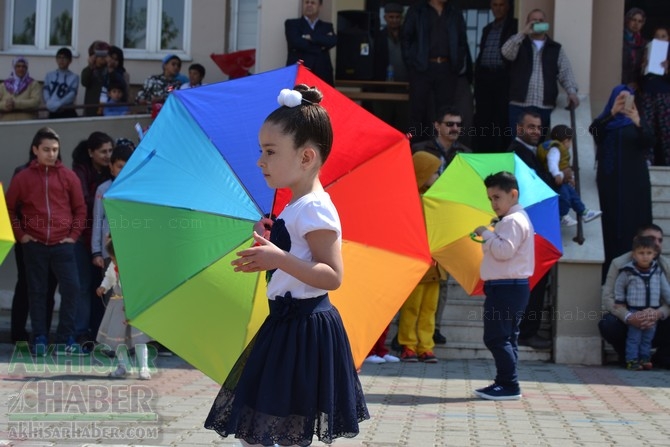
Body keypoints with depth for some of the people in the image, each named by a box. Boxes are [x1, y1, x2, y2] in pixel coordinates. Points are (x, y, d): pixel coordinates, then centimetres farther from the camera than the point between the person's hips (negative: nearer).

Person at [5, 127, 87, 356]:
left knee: (71, 287, -8)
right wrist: (20, 234, 3)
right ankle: (39, 340, 12)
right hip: (34, 245, 0)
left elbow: (80, 208, 10)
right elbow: (9, 209, 10)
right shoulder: (22, 178, 3)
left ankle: (65, 339, 3)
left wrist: (74, 235, 2)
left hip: (63, 244, 0)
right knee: (37, 292, 5)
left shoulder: (68, 176, 4)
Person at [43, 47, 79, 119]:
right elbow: (45, 92, 3)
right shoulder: (49, 75, 13)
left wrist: (57, 105, -21)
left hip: (68, 113, -2)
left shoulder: (74, 77, 4)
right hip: (53, 113, 2)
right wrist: (50, 104, -18)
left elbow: (72, 95, -8)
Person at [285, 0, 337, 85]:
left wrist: (311, 37, -5)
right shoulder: (292, 24, 14)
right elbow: (296, 42, -4)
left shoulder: (327, 26, 21)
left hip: (322, 74, 2)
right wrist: (320, 48, 0)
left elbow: (333, 41, 0)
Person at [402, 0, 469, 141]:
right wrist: (411, 62, -5)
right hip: (422, 67, -3)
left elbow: (462, 41, 16)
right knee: (418, 110, -1)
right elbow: (406, 38, 2)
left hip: (447, 69, 3)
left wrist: (458, 64, 5)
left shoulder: (455, 13, 13)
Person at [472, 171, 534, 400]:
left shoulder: (512, 221, -14)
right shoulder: (516, 219, 19)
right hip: (512, 287, 11)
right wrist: (488, 238, 12)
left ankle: (509, 385, -9)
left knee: (496, 337, -10)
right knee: (506, 338, 13)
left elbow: (504, 250, -25)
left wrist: (486, 234, -16)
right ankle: (505, 384, 18)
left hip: (506, 288, -11)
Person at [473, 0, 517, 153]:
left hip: (504, 77, -6)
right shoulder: (487, 29, 20)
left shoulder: (515, 26, 0)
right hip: (484, 77, 6)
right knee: (482, 118, 5)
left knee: (502, 119, -5)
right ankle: (481, 154, 9)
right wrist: (477, 77, 15)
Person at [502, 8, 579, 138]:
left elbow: (565, 72, 6)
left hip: (545, 107, 1)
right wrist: (523, 33, -14)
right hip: (519, 105, -1)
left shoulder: (556, 48, 15)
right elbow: (506, 53, -9)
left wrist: (572, 92, -11)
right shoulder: (519, 43, 13)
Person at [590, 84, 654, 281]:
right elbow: (593, 130, -13)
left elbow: (649, 142, -9)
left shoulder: (639, 121, 8)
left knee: (634, 221, -7)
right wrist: (612, 113, -27)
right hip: (610, 180, 0)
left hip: (634, 180, 0)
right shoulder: (606, 120, 8)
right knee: (613, 221, -5)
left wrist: (638, 123, -28)